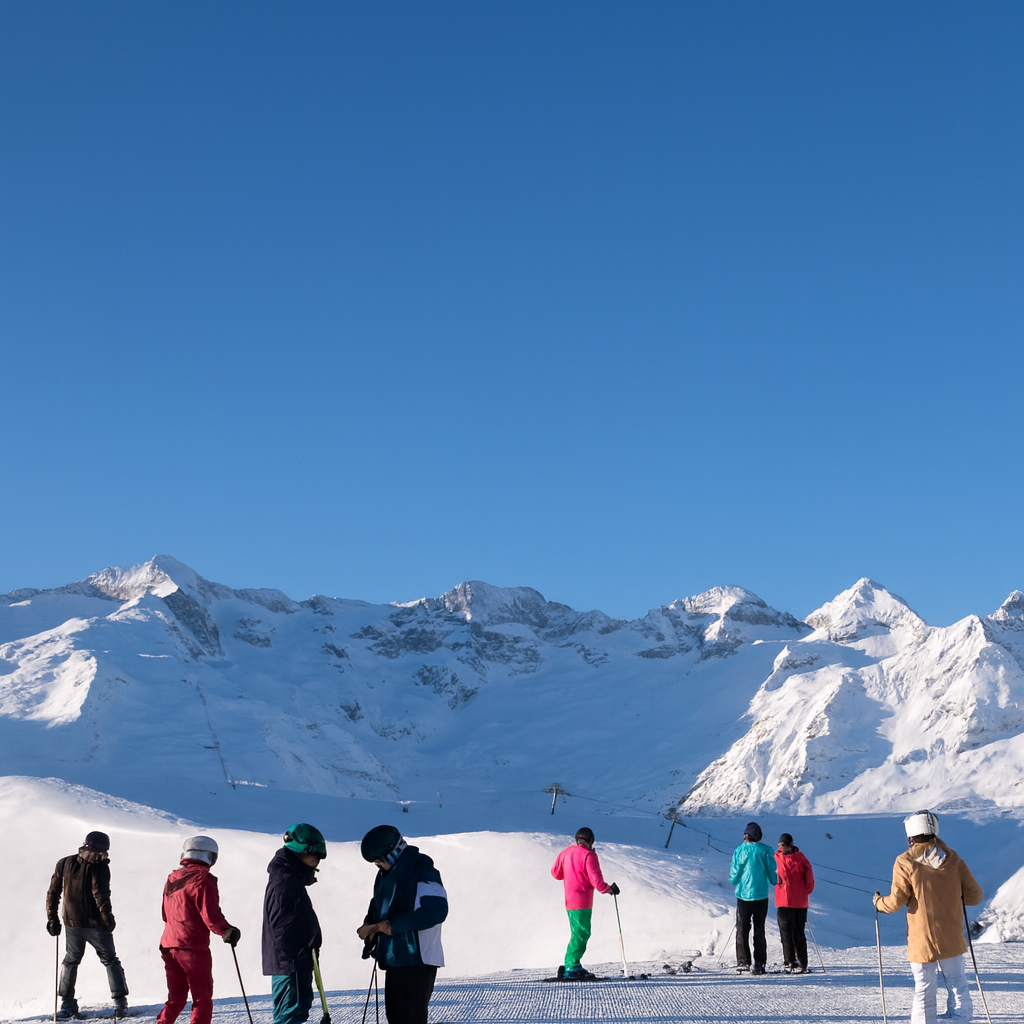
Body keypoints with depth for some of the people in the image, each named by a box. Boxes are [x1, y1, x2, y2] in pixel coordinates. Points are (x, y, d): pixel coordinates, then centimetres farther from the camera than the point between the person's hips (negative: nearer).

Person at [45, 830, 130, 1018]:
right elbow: (100, 894, -19)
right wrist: (108, 918, -8)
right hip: (95, 923, -4)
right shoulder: (99, 866, -12)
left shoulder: (64, 863, 5)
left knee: (70, 961, 22)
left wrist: (52, 918, 13)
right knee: (110, 961, 7)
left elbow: (53, 893, 6)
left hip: (72, 923, 4)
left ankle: (67, 1003, 19)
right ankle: (120, 1003, 2)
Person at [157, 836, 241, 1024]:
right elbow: (210, 914, -20)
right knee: (202, 999, 2)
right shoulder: (203, 879, -12)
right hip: (194, 948, -7)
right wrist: (226, 931, -14)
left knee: (175, 998, 17)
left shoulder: (172, 879, 11)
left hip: (169, 946, 7)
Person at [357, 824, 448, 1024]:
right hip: (394, 958, 9)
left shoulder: (420, 869, -14)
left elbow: (435, 910, -24)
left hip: (416, 960, -9)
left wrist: (390, 925, -20)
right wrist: (372, 928, -1)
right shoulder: (386, 874, 14)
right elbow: (378, 908, 23)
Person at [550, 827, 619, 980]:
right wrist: (609, 889, -1)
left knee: (579, 933, 16)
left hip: (569, 901, 8)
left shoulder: (565, 853, 12)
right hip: (582, 901, -8)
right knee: (581, 934, -7)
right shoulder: (588, 855, -10)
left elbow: (555, 873, 21)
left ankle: (572, 965, 16)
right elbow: (596, 879, -16)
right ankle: (571, 967, -11)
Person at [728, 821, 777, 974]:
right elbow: (773, 876, -2)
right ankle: (759, 964, 5)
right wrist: (774, 881, 20)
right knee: (759, 931, 8)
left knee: (742, 929, 9)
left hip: (743, 895, 0)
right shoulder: (766, 851, -6)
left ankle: (743, 961, 5)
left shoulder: (739, 851, -6)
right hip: (761, 896, 1)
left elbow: (733, 877, -2)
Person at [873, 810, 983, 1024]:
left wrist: (879, 903, 9)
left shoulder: (905, 863, -10)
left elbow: (895, 903, -11)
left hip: (921, 942, -2)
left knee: (924, 992, 5)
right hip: (952, 940, 2)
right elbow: (975, 895, 3)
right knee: (957, 986, 13)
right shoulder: (952, 859, -1)